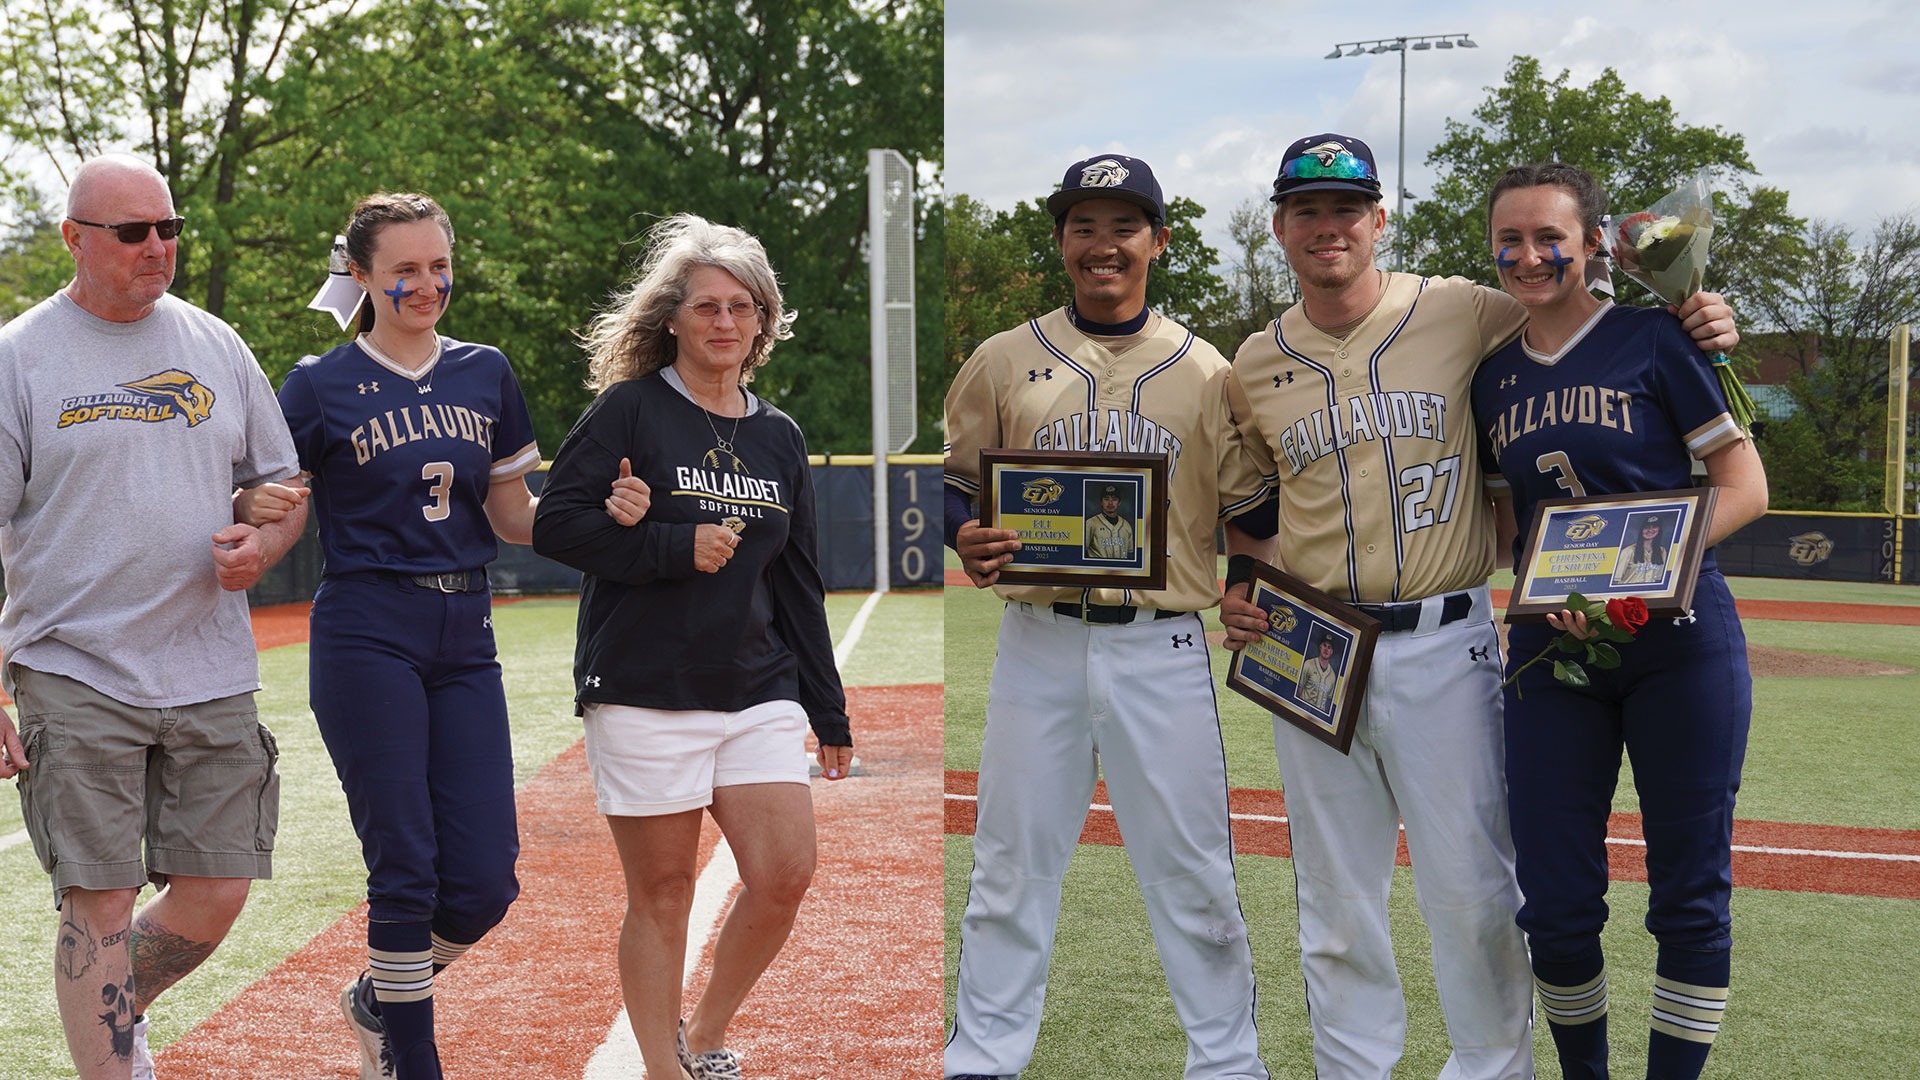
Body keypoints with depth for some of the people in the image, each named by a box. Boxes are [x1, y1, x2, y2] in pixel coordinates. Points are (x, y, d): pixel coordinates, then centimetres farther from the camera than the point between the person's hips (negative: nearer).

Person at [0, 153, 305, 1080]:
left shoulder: (216, 345, 11)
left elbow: (283, 483, 19)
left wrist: (263, 544, -5)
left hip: (212, 676, 4)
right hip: (77, 680, -4)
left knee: (215, 896, 6)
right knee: (100, 899, -3)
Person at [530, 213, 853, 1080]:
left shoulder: (780, 438, 13)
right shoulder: (629, 409, -2)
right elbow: (554, 524, -8)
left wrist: (829, 715, 16)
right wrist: (678, 546, -15)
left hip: (758, 693, 4)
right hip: (644, 692, -4)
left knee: (786, 874, -5)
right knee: (661, 893, 1)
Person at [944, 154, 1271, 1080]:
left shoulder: (1204, 371, 6)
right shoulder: (1004, 360, 7)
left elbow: (1250, 507, 9)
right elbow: (954, 479, 12)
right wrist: (966, 538, -9)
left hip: (1162, 647, 0)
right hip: (1038, 642, 1)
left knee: (1190, 868, 4)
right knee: (1012, 859, 7)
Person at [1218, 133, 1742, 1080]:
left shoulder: (1461, 313, -1)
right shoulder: (1255, 365, 8)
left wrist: (1693, 321, -10)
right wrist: (1235, 594, 2)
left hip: (1442, 645, -3)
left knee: (1470, 884, 0)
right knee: (1334, 896, 12)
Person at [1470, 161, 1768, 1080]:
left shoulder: (1655, 338, -2)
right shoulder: (1493, 376, 11)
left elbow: (1744, 486, -4)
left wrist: (1644, 564, -19)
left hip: (1679, 643, -3)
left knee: (1690, 891, 0)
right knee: (1554, 902, 3)